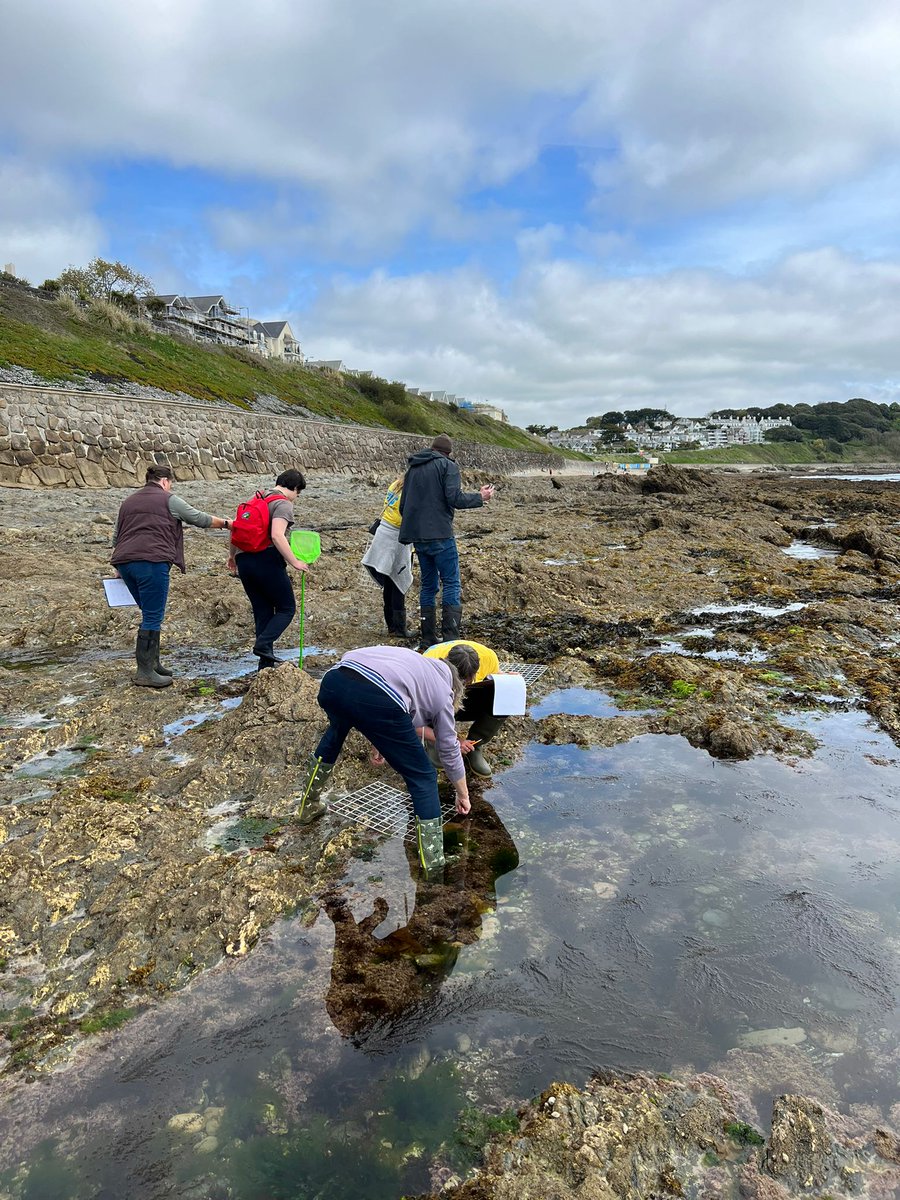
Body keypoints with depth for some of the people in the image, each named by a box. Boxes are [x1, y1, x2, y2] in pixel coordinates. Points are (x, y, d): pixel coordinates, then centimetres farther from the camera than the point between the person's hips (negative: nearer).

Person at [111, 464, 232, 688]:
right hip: (152, 561, -7)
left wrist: (119, 566, 34)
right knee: (152, 617, -4)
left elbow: (116, 537, 26)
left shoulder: (128, 501, 25)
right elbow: (200, 519, 9)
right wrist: (225, 523, 24)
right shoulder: (169, 500, 6)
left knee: (151, 614, 18)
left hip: (125, 561, 7)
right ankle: (144, 672, -4)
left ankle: (153, 663, 21)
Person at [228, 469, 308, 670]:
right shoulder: (284, 504, -6)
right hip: (267, 560, -8)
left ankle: (266, 664, 13)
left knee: (262, 612, 12)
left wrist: (232, 556, 33)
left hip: (244, 561, 8)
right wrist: (294, 562, -17)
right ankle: (263, 643, -17)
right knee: (286, 608, 5)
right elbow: (277, 535, -21)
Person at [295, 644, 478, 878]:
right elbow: (450, 752, 29)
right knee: (422, 777, 14)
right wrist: (463, 795, 42)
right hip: (378, 701, -6)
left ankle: (308, 807, 54)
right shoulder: (442, 693, 22)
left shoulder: (417, 661, 36)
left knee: (336, 728, 40)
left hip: (333, 682, 6)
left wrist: (381, 742, 57)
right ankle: (433, 862, 17)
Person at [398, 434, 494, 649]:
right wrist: (480, 497, 0)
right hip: (439, 535, -7)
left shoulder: (413, 468, 19)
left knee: (428, 585, 13)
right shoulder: (448, 466, -2)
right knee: (451, 583, -3)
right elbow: (454, 498, -14)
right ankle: (450, 638, -11)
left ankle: (427, 640, 13)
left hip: (417, 536, 7)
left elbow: (403, 505, 19)